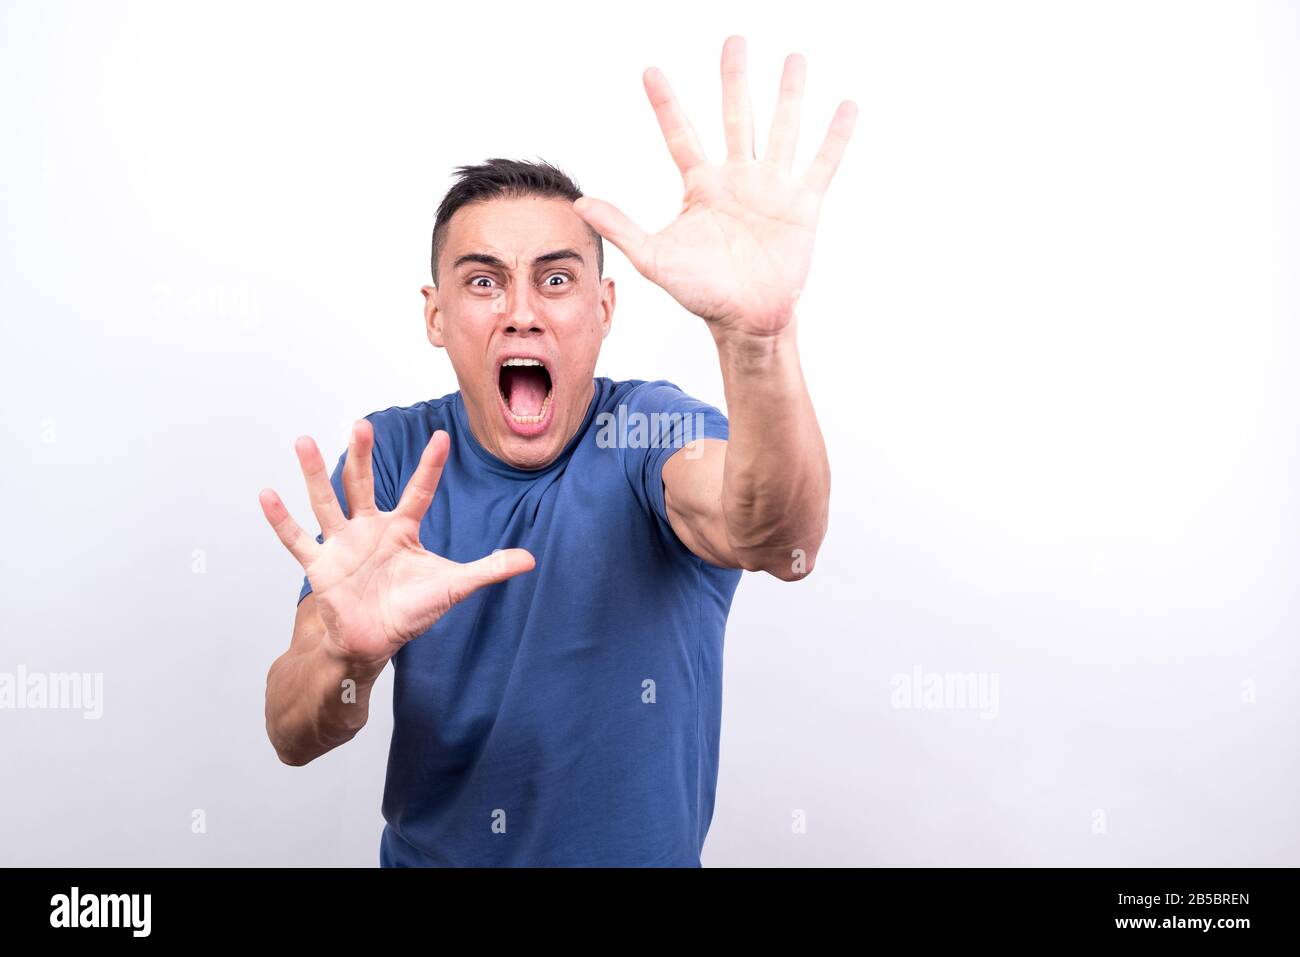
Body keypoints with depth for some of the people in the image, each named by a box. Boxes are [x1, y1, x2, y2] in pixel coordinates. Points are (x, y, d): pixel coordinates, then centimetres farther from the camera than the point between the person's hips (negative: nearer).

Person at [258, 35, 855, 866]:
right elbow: (293, 740, -18)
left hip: (641, 852, -1)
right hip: (429, 850, 2)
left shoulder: (654, 433, -19)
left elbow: (778, 544, -41)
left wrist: (758, 331, -59)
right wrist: (348, 652, -40)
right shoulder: (386, 461, -12)